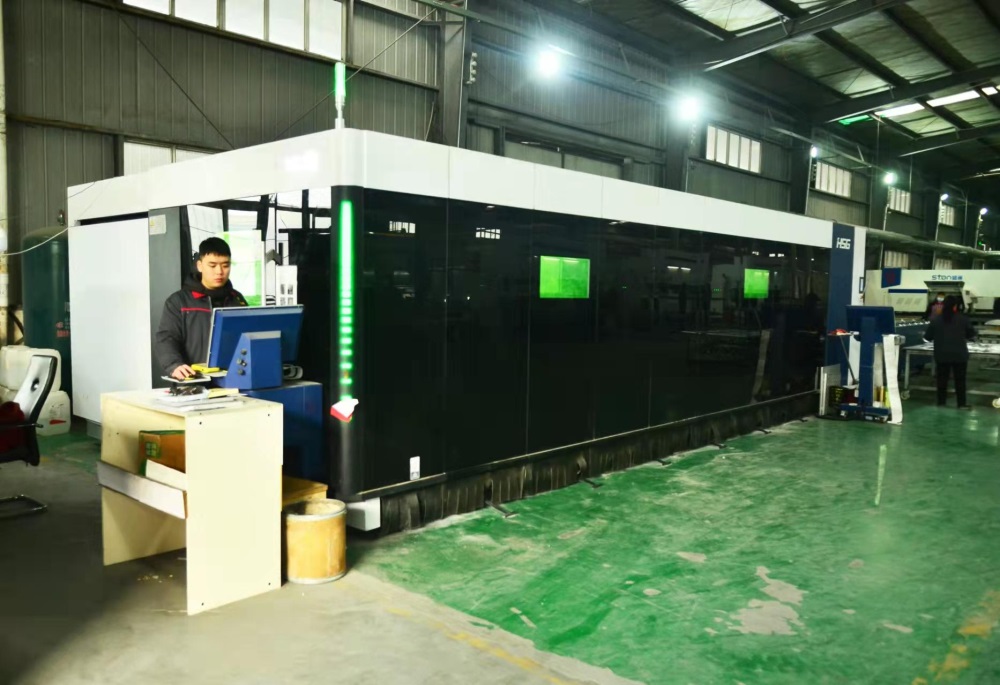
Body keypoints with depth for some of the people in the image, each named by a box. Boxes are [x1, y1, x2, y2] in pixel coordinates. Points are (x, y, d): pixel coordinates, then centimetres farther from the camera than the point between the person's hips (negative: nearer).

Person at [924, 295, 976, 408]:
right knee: (960, 379, 6)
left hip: (942, 355, 1)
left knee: (942, 378, 9)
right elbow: (972, 334, 5)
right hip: (959, 354, -1)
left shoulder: (935, 320, -5)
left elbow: (928, 337, 1)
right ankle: (962, 403, 9)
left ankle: (941, 401, 13)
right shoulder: (963, 319, -6)